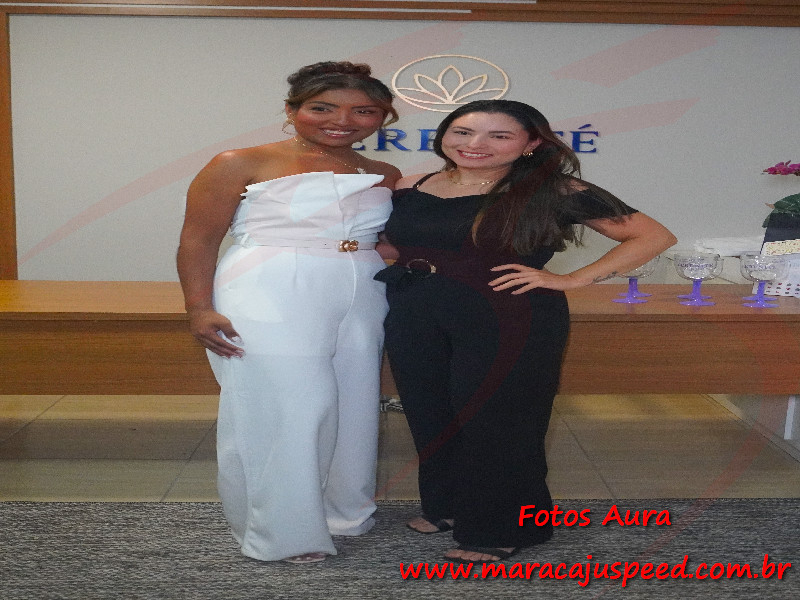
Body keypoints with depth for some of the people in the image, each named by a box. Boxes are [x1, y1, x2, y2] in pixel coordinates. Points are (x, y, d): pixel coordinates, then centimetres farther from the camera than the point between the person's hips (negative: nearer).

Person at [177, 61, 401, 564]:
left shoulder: (387, 178, 12)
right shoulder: (240, 165, -3)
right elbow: (199, 240, -5)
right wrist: (199, 309, -13)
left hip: (362, 302, 6)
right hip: (270, 301, -5)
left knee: (353, 407, 11)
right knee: (285, 409, -4)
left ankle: (345, 513, 32)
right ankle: (283, 535, 14)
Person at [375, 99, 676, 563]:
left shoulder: (554, 191, -9)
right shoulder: (408, 190, 5)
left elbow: (655, 236, -8)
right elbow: (392, 242, 26)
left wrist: (571, 280, -13)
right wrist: (397, 263, 4)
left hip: (511, 321, -5)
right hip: (415, 317, 5)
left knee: (496, 422, 0)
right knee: (430, 416, 13)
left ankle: (501, 529, 20)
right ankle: (445, 506, 35)